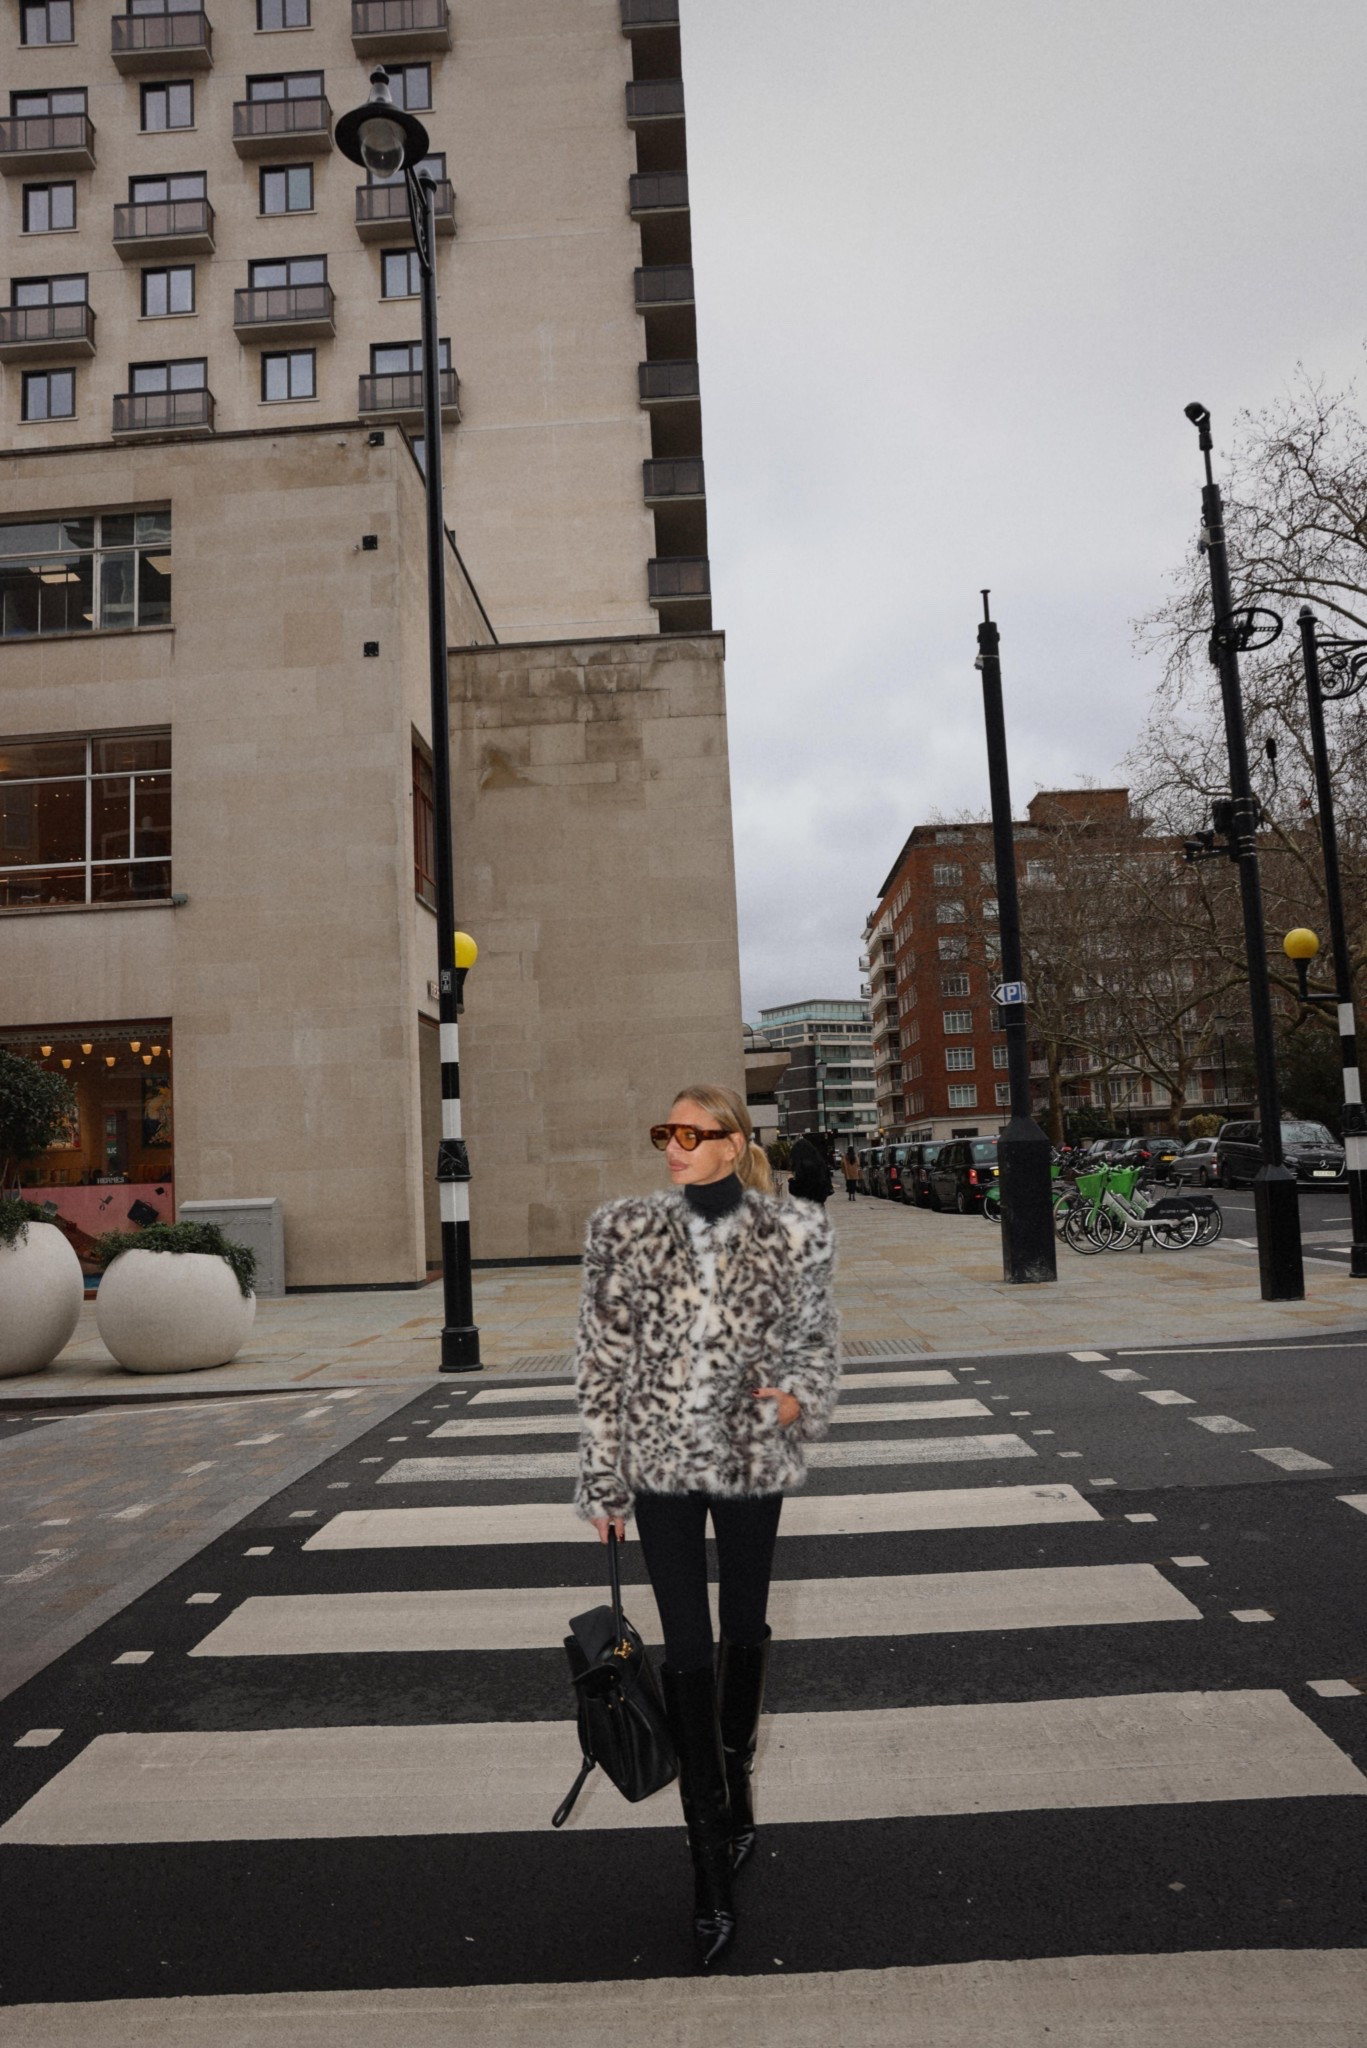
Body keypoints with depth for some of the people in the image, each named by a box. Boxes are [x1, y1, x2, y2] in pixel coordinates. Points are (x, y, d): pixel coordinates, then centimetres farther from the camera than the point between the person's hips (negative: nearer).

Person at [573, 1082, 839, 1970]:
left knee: (745, 1629, 18)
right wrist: (605, 1479, -1)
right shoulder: (626, 1230, -8)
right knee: (687, 1649, 3)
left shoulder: (793, 1234, -8)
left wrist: (795, 1397, -17)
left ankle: (738, 1784, 45)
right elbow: (603, 1361, -3)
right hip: (662, 1458, 0)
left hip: (752, 1458, 1)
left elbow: (817, 1343, 5)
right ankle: (711, 1860, 17)